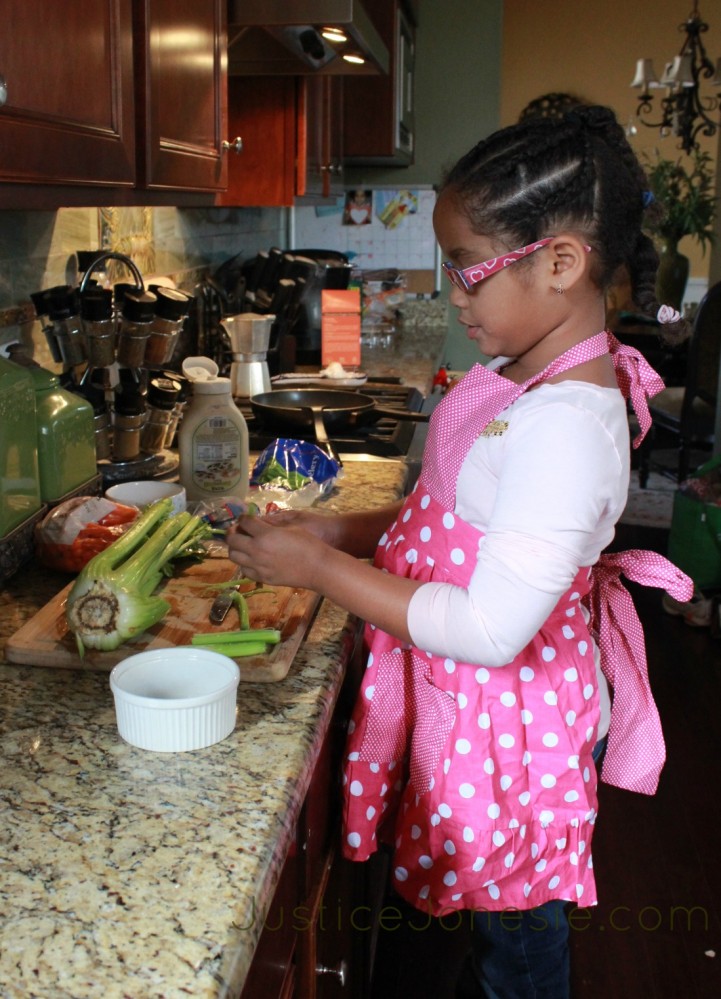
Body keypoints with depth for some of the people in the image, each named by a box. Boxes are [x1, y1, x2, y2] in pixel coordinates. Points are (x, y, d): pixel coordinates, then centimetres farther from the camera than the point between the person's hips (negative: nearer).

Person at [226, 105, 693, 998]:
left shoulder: (566, 422, -30)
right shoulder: (525, 374, 0)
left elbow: (491, 630, -32)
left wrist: (322, 570, -25)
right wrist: (341, 531, 0)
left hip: (515, 726, -8)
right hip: (481, 712, 8)